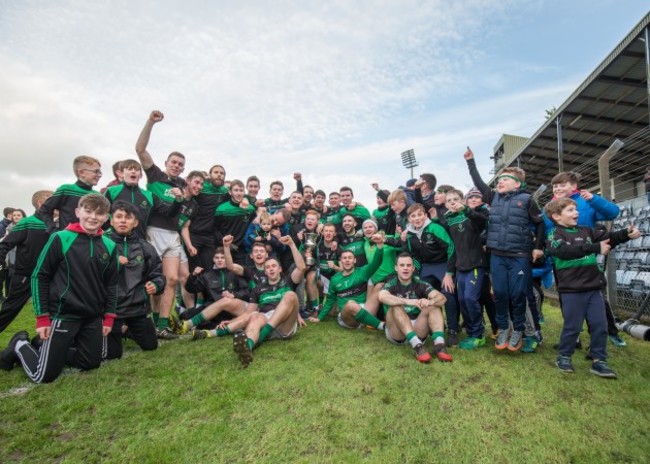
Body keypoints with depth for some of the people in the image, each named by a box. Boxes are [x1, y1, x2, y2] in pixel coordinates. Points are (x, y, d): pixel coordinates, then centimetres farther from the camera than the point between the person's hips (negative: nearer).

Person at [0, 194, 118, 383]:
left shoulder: (109, 246, 1)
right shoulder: (61, 238, -10)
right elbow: (39, 276, -5)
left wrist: (109, 316, 7)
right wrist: (42, 317, -6)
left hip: (94, 317, 5)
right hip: (63, 314, -4)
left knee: (91, 363, 10)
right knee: (45, 374, 1)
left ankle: (56, 351, 33)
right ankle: (20, 345, 29)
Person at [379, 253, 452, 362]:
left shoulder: (420, 284, 1)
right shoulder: (391, 284, -6)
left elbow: (441, 298, -15)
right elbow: (382, 297, -31)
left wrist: (430, 301, -39)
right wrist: (408, 301, -42)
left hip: (417, 331, 3)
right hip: (396, 333, -2)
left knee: (434, 306, -16)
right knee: (396, 306, -28)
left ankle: (439, 345, -33)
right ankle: (418, 345, -38)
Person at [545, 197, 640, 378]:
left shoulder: (586, 231, 14)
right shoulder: (554, 236, -8)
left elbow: (609, 238, 9)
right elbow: (565, 251, -26)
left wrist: (627, 234, -11)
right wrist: (595, 248, -33)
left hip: (593, 288, 6)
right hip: (571, 290, -6)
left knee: (600, 325, 8)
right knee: (572, 326, 3)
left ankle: (599, 361, 19)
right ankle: (564, 357, 20)